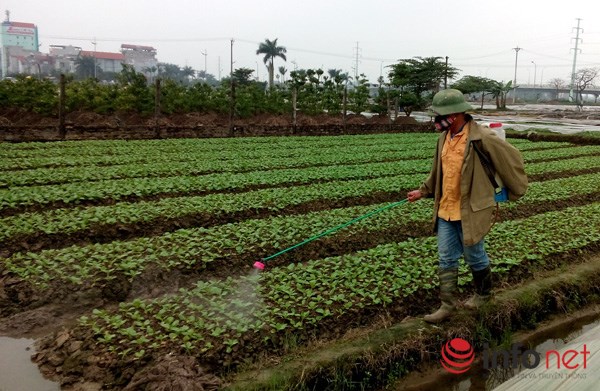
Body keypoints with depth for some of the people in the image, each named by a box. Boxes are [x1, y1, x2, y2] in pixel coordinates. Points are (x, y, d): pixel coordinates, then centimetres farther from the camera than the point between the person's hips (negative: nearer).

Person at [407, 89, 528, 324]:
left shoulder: (482, 138, -20)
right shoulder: (444, 137, 4)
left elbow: (512, 160, -9)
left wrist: (514, 192, 1)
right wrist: (423, 191, 18)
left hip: (470, 212, -6)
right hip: (445, 210, 7)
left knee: (474, 257, 14)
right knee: (446, 259, 10)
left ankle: (483, 294, 39)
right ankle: (448, 305, 20)